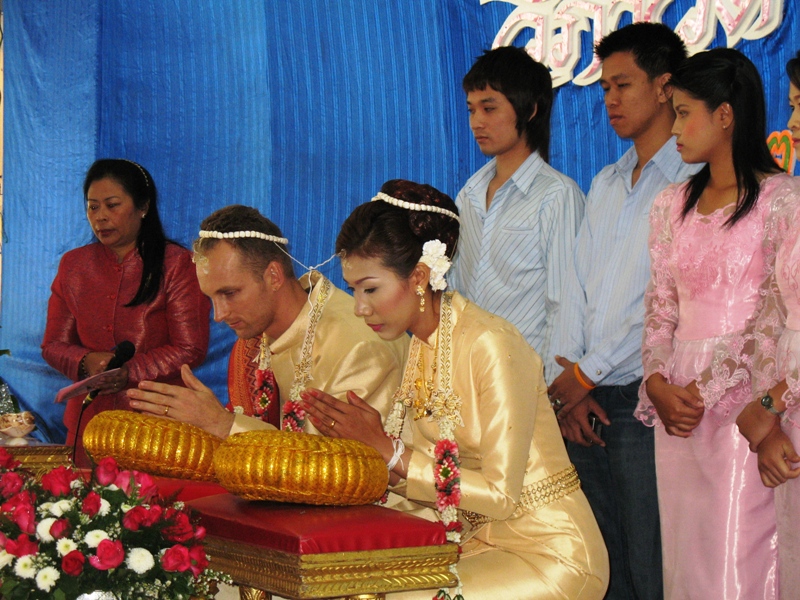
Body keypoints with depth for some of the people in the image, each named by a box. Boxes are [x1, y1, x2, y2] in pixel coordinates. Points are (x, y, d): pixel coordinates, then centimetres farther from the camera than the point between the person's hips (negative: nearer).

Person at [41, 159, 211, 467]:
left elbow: (191, 350, -5)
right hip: (90, 418, 3)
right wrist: (86, 362, -11)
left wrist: (129, 371, -18)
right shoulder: (73, 265, 12)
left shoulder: (178, 264, -1)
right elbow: (53, 345, 11)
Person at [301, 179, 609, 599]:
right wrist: (364, 441, -10)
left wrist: (391, 452, -19)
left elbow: (501, 494, -19)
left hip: (547, 551, -7)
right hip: (479, 541, 7)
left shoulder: (491, 346, -19)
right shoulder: (421, 345, 5)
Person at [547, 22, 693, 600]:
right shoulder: (605, 185, 19)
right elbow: (577, 285, 14)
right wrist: (568, 380, 1)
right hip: (586, 399, 7)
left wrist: (587, 373, -9)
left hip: (640, 398, -7)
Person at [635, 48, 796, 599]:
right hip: (675, 403, 6)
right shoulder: (673, 205, 14)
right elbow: (660, 307, 13)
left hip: (744, 397, -6)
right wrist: (658, 383, -4)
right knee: (683, 550, 7)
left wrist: (708, 389, -13)